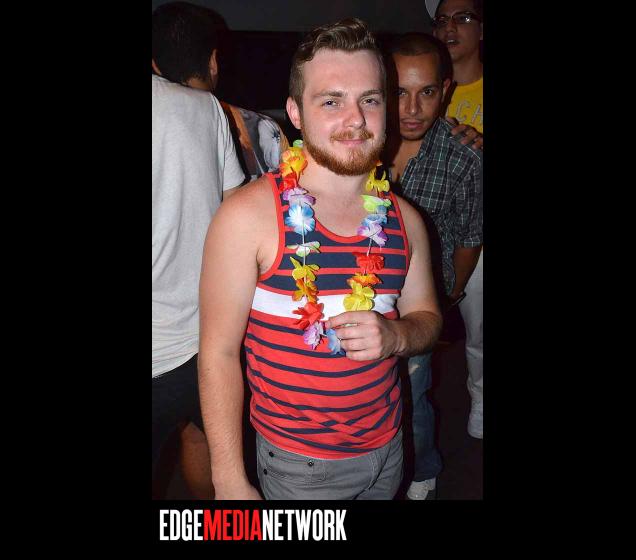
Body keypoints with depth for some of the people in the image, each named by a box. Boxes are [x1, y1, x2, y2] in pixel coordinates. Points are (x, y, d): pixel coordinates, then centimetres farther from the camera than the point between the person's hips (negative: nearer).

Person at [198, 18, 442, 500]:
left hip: (388, 448, 5)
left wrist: (397, 335, -16)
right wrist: (231, 482, -14)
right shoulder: (249, 216, -19)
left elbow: (427, 316, 7)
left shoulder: (404, 219, -4)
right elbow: (219, 354, -16)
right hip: (297, 464, -4)